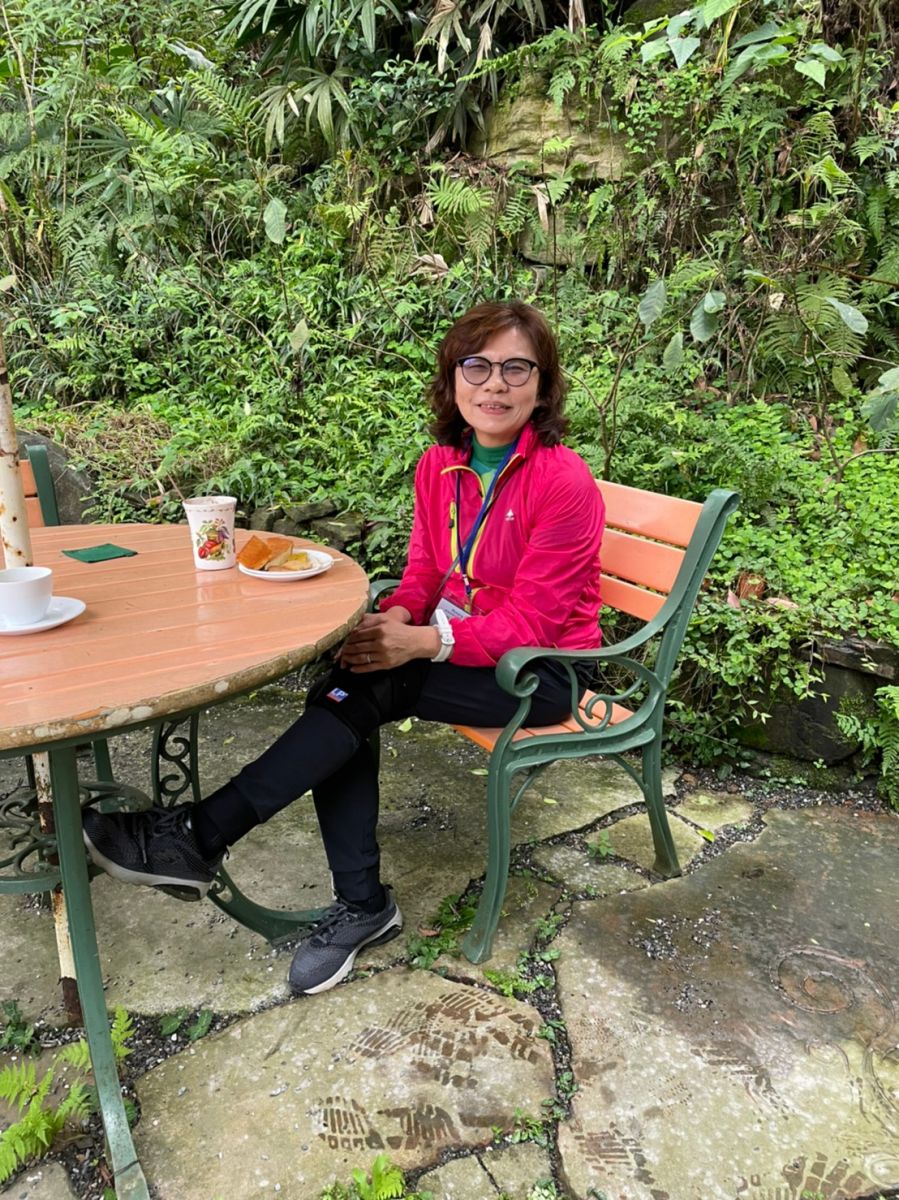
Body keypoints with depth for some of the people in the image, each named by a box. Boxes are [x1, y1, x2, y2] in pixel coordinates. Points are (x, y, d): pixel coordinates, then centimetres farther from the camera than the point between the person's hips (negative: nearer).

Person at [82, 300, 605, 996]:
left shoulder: (563, 481, -19)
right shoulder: (440, 466, 3)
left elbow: (531, 621, -19)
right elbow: (425, 574, 8)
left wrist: (423, 643, -30)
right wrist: (394, 620, -16)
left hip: (542, 668, -6)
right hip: (456, 638, 6)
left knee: (367, 690, -27)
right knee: (339, 692, -22)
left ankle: (199, 839, -19)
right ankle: (362, 905, -11)